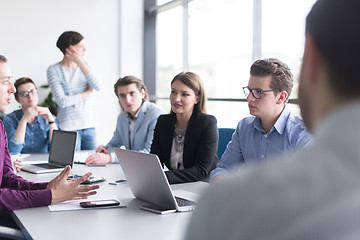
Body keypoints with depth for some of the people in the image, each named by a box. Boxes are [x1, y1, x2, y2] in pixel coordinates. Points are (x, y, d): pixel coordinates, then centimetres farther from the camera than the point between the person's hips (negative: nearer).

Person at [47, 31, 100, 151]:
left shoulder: (84, 65, 11)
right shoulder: (54, 70, -5)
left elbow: (97, 86, -7)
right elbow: (62, 101, -14)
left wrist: (80, 62, -10)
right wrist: (87, 93, -4)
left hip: (89, 125, 5)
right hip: (69, 127, -4)